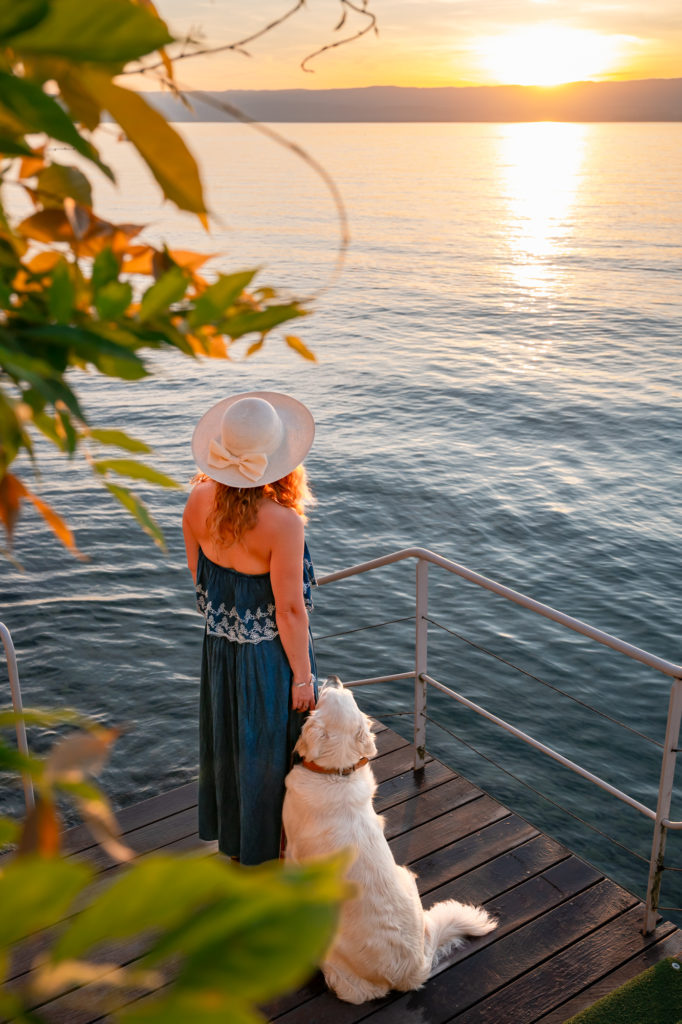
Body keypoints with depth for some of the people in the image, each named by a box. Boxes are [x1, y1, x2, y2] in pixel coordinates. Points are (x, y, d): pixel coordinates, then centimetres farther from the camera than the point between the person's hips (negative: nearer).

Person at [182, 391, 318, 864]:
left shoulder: (200, 500, -12)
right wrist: (303, 675, -10)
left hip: (219, 646, 6)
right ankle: (264, 845, 38)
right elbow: (290, 610, -23)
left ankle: (228, 832, 49)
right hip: (269, 655, -6)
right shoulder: (283, 523, -30)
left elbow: (198, 574, 2)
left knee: (225, 739, 25)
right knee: (268, 750, 16)